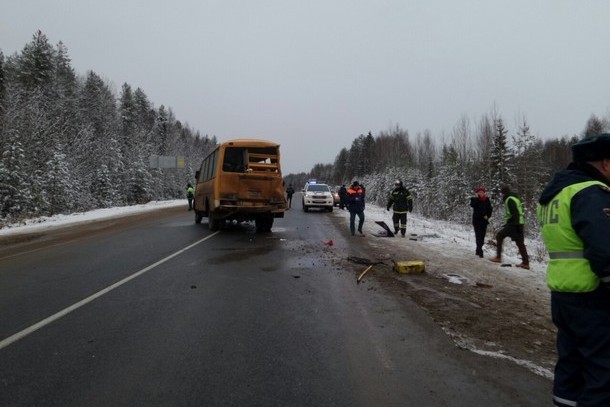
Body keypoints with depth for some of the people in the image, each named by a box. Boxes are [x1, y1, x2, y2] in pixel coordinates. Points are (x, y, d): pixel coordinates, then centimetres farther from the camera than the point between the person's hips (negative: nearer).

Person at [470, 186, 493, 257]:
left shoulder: (487, 200, 6)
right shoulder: (475, 199, -4)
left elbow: (490, 209, 11)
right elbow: (472, 205, -26)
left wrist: (487, 216, -4)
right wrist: (476, 197, -24)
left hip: (484, 220, 4)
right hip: (477, 220, -4)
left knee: (482, 236, 9)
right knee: (478, 235, -11)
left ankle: (478, 250, 24)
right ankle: (480, 251, -14)